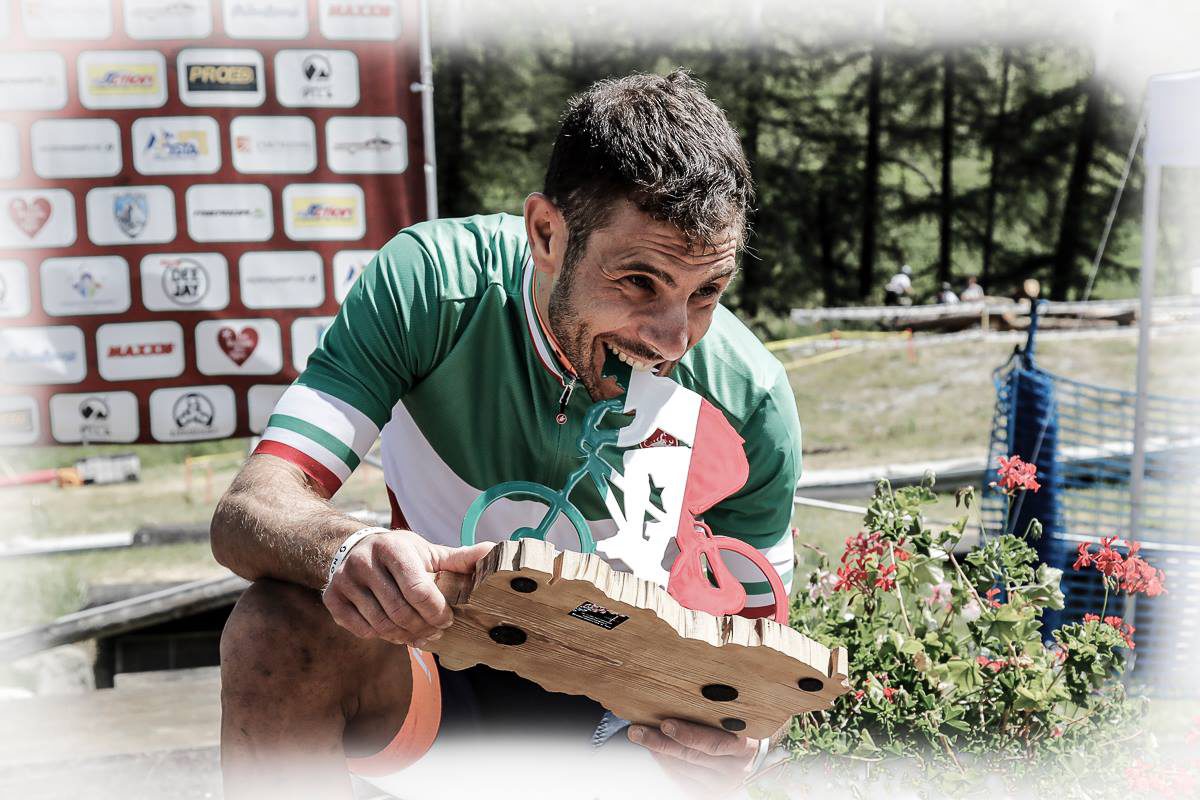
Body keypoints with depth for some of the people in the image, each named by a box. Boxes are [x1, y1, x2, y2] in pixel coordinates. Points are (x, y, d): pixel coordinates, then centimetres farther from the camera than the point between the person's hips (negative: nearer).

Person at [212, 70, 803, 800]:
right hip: (430, 658, -1)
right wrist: (345, 550, -52)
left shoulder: (749, 404, -20)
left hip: (616, 709, 2)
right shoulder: (429, 284, -23)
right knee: (277, 626, -32)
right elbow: (249, 510, -27)